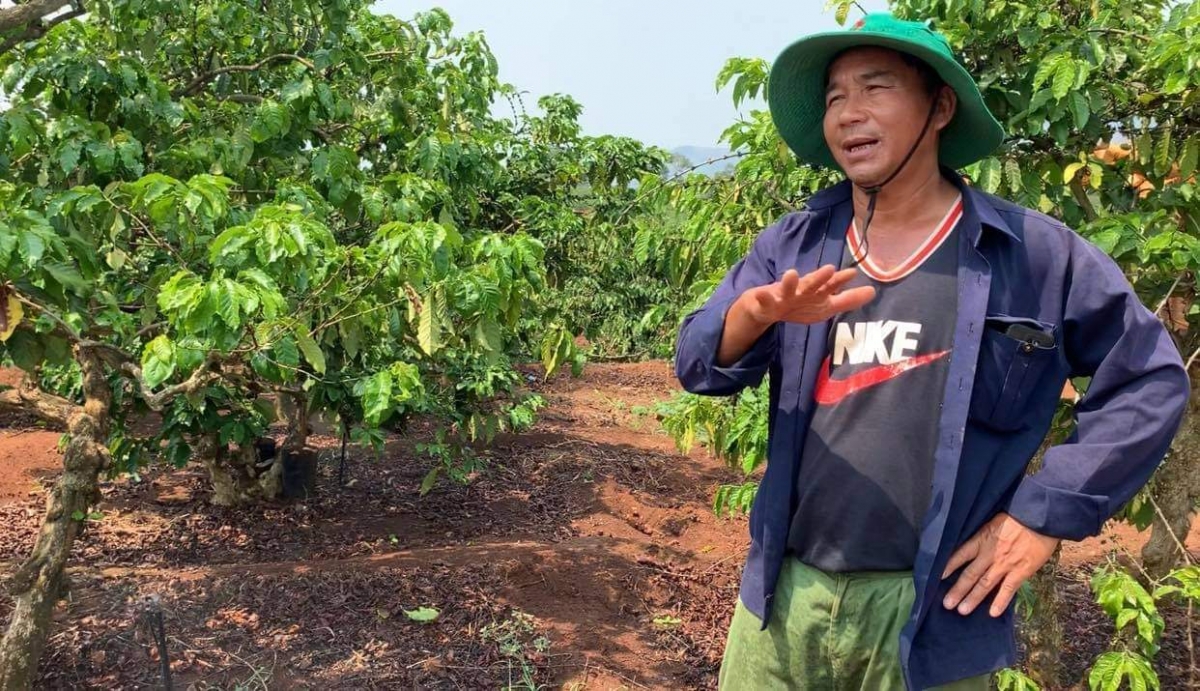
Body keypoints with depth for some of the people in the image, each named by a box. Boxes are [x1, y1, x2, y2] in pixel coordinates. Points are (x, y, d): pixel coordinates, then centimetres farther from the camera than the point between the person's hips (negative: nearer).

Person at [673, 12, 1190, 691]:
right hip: (783, 596, 3)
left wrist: (1048, 512, -6)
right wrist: (758, 310, -26)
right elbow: (699, 363, -4)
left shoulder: (1035, 252, -5)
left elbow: (1150, 379, 1)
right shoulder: (791, 245, 3)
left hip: (935, 613, -2)